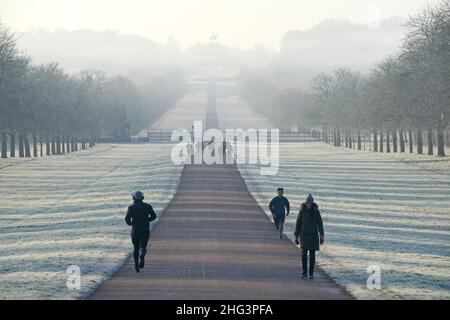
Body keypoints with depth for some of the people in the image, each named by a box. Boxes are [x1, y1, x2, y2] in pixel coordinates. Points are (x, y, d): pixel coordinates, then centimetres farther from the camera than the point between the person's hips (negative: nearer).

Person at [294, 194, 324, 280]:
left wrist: (322, 236, -10)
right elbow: (298, 223, 1)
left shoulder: (316, 211, -4)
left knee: (312, 254, 2)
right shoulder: (302, 211, -4)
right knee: (304, 253, -12)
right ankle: (304, 272, 0)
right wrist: (296, 236, 2)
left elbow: (320, 223, -3)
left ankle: (311, 273, 11)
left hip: (313, 235, 0)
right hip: (304, 235, 0)